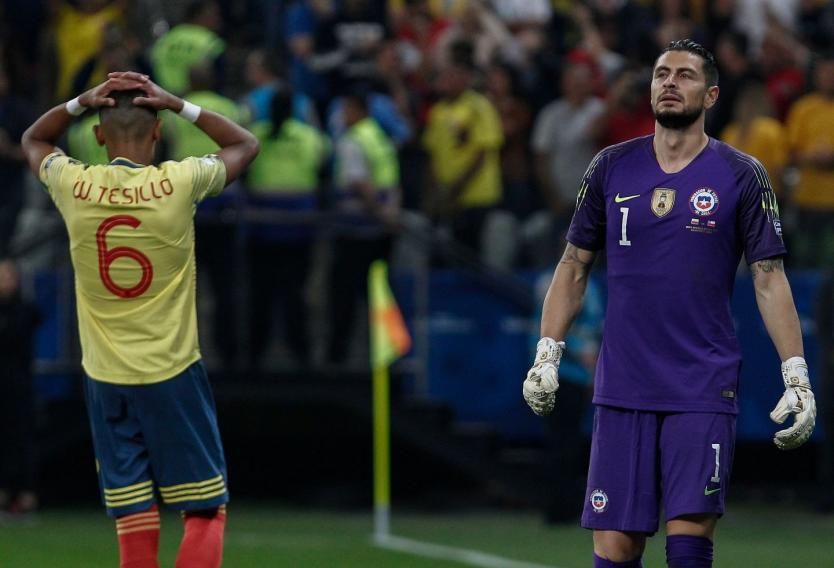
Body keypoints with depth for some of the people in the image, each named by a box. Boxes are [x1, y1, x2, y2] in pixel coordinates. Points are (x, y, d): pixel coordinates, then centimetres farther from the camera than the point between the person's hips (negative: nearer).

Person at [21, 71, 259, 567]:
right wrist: (177, 105, 3)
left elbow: (33, 140, 19)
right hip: (173, 375, -3)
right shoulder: (178, 184, -10)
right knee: (206, 510, 3)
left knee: (134, 526, 4)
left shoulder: (73, 186, -5)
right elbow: (246, 144, 9)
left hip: (105, 378, 3)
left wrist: (81, 102, 5)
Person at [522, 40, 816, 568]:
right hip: (622, 390, 2)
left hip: (705, 392, -2)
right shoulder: (611, 167, 8)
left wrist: (797, 377, -7)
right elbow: (574, 265, 14)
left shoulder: (742, 176, 1)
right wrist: (547, 355, 5)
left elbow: (769, 278, 0)